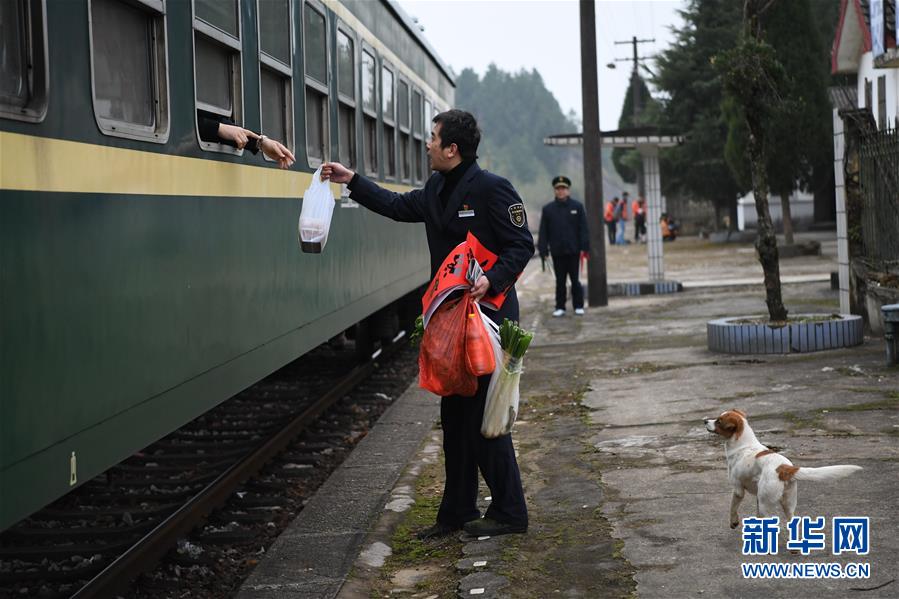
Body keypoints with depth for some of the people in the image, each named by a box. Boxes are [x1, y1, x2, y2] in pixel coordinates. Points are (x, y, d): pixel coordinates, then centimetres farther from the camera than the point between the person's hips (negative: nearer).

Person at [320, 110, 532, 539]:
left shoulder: (492, 189, -13)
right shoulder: (436, 190, 12)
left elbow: (522, 246, -14)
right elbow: (398, 206, 28)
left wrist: (492, 280, -28)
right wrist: (352, 181, 26)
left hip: (488, 317, -9)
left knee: (484, 415, -6)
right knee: (455, 415, 12)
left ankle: (509, 512, 5)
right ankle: (457, 512, 21)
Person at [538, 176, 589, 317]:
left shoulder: (577, 206, 1)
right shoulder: (548, 209, 4)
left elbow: (583, 228, -1)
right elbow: (543, 231, 3)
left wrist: (584, 247, -8)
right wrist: (543, 250, -4)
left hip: (573, 250, -1)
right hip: (557, 252, 1)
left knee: (575, 279, 5)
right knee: (560, 280, 7)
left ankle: (578, 306, 14)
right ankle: (560, 307, 13)